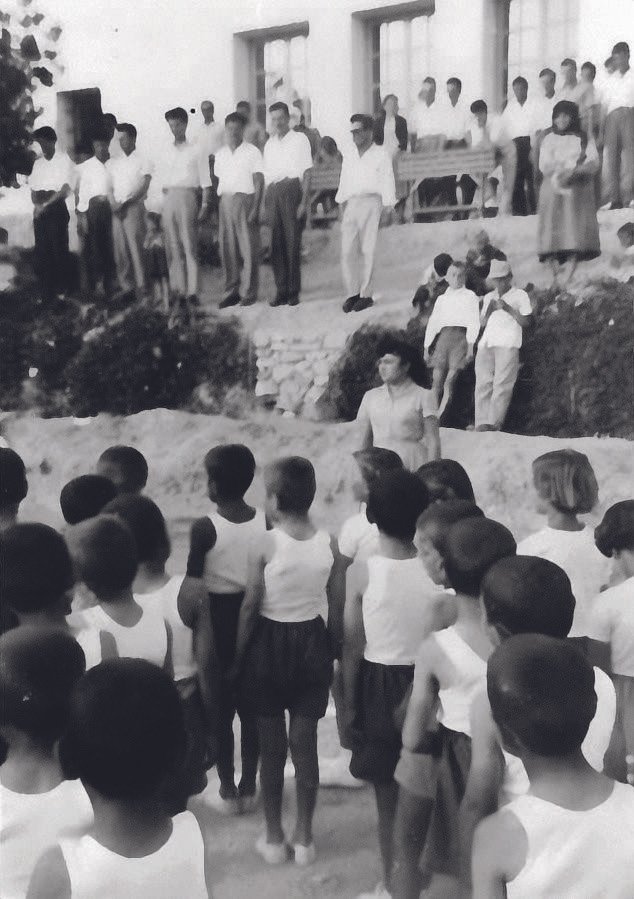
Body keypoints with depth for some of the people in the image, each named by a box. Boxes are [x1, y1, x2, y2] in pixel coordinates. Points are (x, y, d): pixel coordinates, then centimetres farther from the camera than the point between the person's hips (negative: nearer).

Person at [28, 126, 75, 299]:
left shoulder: (64, 160, -2)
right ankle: (47, 290, 12)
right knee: (41, 251, 4)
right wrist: (38, 201, -8)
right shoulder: (38, 163, 16)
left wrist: (47, 201, -15)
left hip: (57, 209, -5)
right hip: (40, 211, 5)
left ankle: (61, 290, 3)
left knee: (59, 249, -5)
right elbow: (33, 189, 14)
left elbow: (66, 189, -10)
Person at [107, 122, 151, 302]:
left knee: (135, 247, -10)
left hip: (134, 208, -5)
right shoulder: (113, 162, 16)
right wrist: (113, 203, -3)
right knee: (119, 249, 2)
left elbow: (144, 188, -6)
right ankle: (126, 286, 7)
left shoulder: (142, 160, 1)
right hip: (116, 210, 5)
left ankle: (141, 286, -8)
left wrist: (124, 203, -12)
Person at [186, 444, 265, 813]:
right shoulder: (266, 523, -8)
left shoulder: (204, 528, -18)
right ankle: (249, 785, 25)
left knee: (221, 709, 12)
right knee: (251, 707, 14)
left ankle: (228, 787, 23)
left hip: (218, 620, -3)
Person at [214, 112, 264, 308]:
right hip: (226, 201, 4)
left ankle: (248, 292, 1)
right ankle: (231, 291, 10)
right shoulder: (220, 153, 14)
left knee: (248, 248, -4)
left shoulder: (252, 152, 0)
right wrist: (221, 201, 4)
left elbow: (259, 181, -4)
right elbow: (219, 179, 16)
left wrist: (255, 207, -12)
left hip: (245, 199, -4)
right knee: (227, 248, 3)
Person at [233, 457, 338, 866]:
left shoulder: (266, 545, -17)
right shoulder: (329, 544, -7)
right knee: (306, 744, 12)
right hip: (313, 643, 3)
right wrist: (332, 651, 14)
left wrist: (239, 656, 1)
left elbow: (250, 608, -11)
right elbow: (334, 604, 1)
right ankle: (304, 838, 22)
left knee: (272, 745, 12)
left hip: (271, 644, -3)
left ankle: (274, 838, 23)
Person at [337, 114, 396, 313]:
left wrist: (387, 210, -6)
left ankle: (365, 295, -2)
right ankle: (352, 293, 3)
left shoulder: (380, 155, 4)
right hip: (351, 205, 5)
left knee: (367, 250, -6)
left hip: (371, 202, -5)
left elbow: (387, 184, 0)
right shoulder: (349, 157, 19)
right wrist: (342, 206, 12)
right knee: (347, 251, -3)